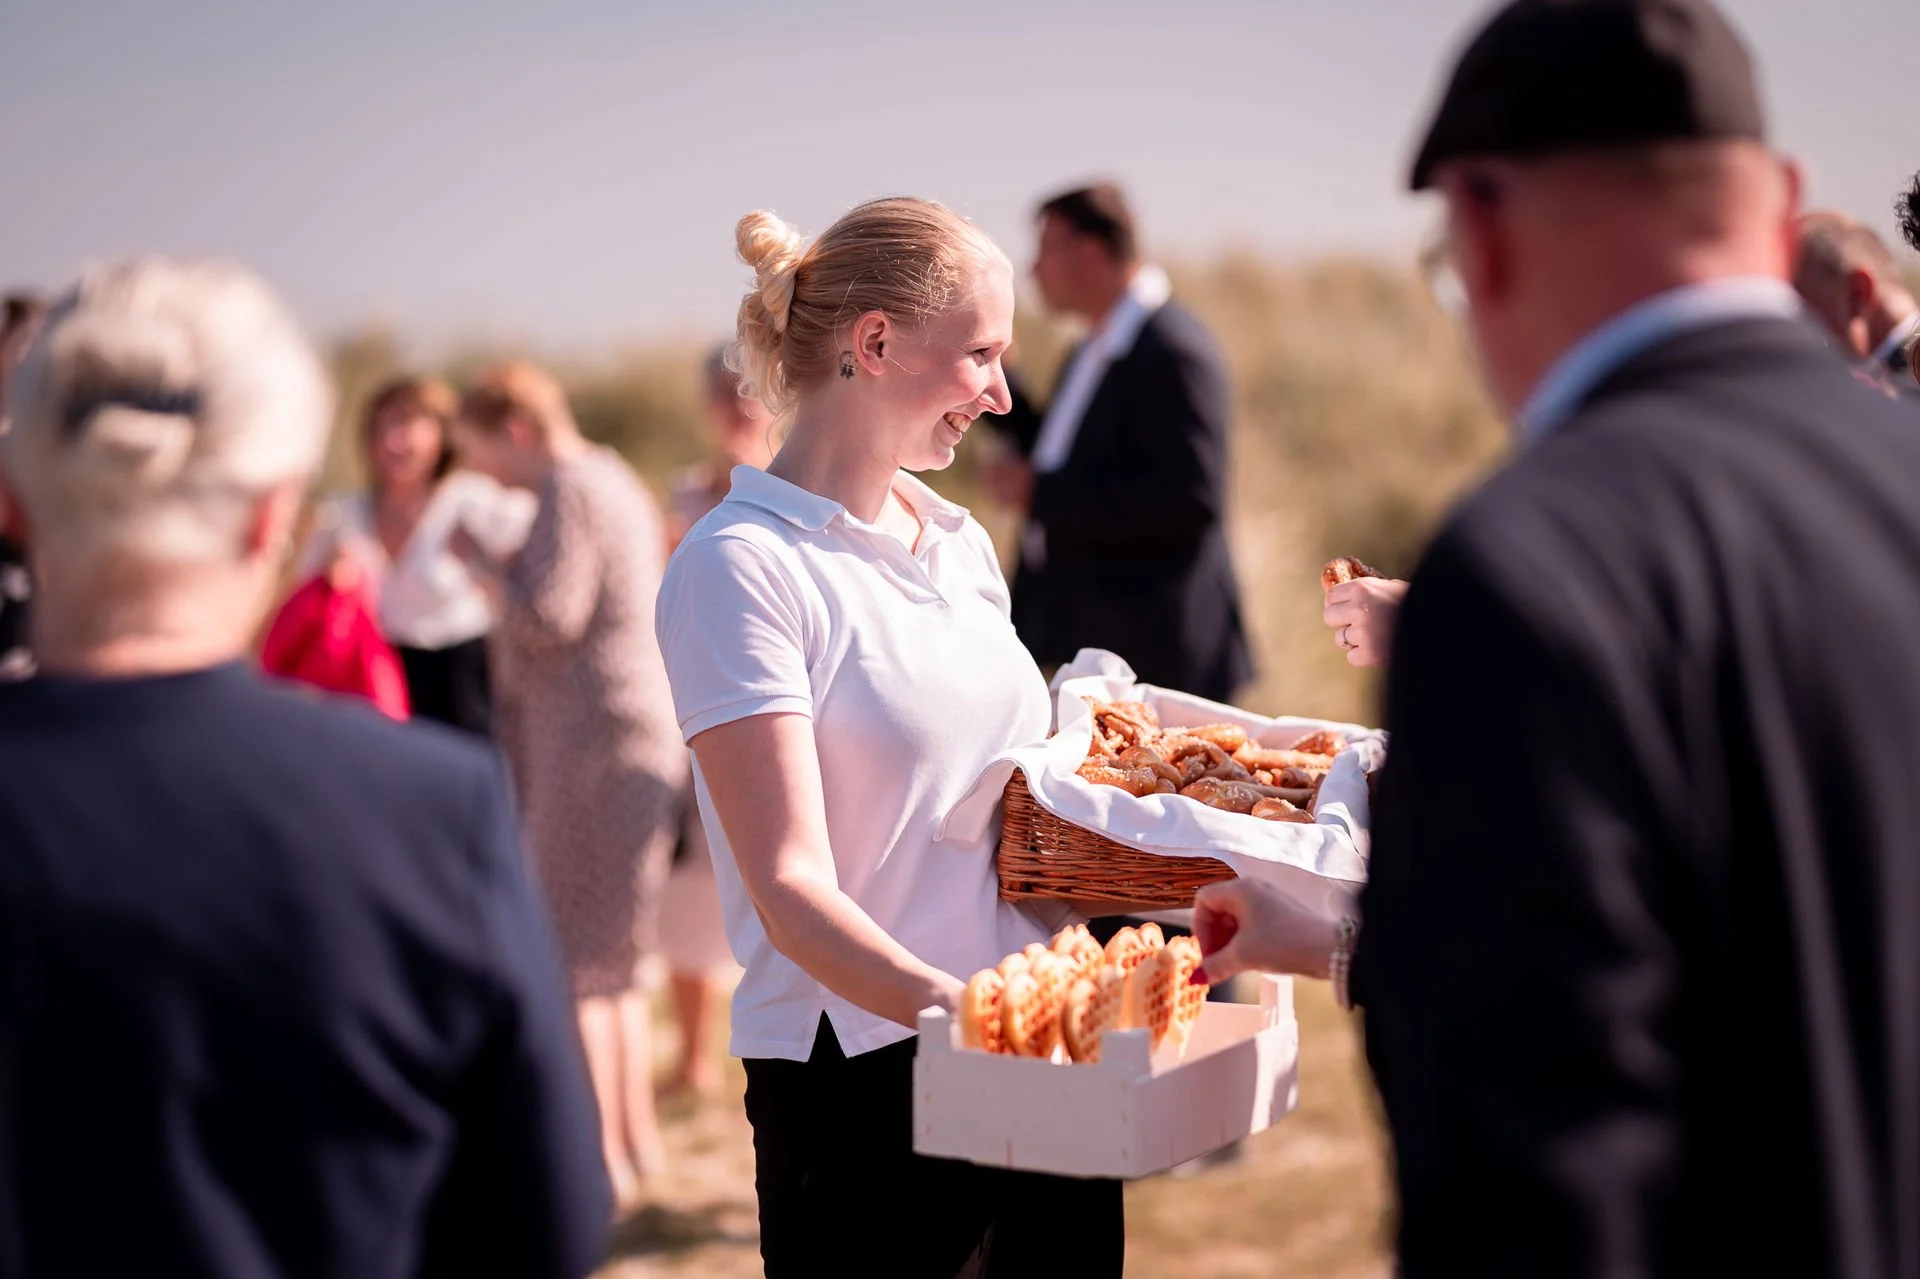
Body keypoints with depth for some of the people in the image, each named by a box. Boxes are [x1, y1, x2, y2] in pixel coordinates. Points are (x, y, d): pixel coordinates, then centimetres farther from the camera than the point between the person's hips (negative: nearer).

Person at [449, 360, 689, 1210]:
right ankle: (636, 1140, 24)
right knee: (611, 961, 17)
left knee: (565, 958, -6)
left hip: (595, 744, -11)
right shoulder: (614, 484, 18)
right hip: (642, 740, 11)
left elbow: (547, 621, -20)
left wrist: (478, 563, -6)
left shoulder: (569, 492, -13)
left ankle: (599, 1162, -3)